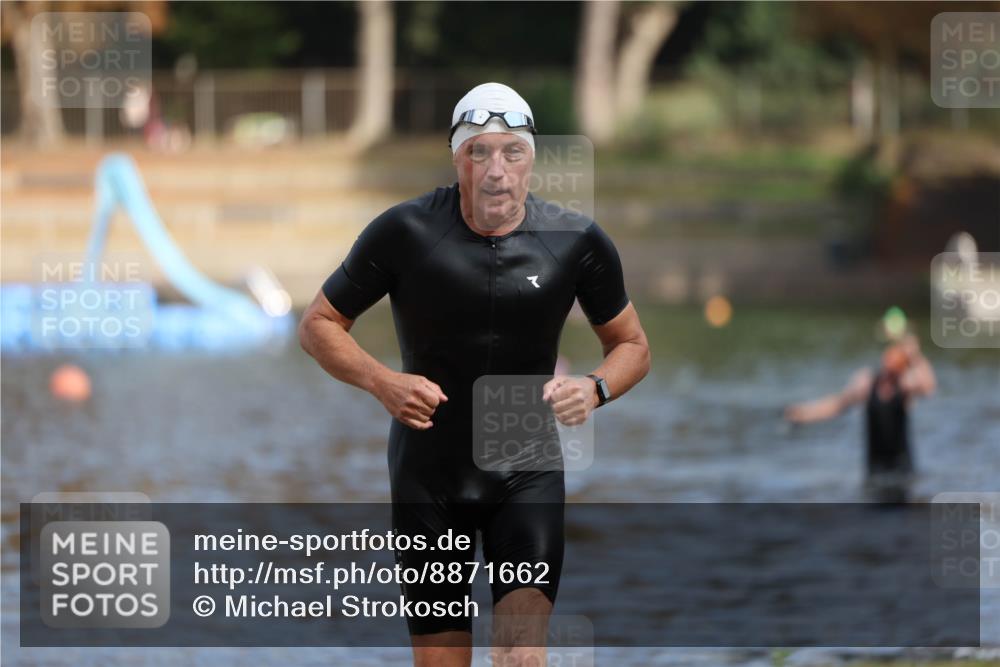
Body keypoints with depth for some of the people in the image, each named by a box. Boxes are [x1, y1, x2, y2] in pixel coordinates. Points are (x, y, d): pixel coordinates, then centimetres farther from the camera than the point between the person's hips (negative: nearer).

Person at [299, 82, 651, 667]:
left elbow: (632, 345, 10)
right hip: (429, 477, 0)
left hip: (528, 478, 0)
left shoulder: (577, 242, -5)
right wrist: (381, 381, -16)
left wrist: (595, 390, -12)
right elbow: (319, 325, 2)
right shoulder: (406, 233, -9)